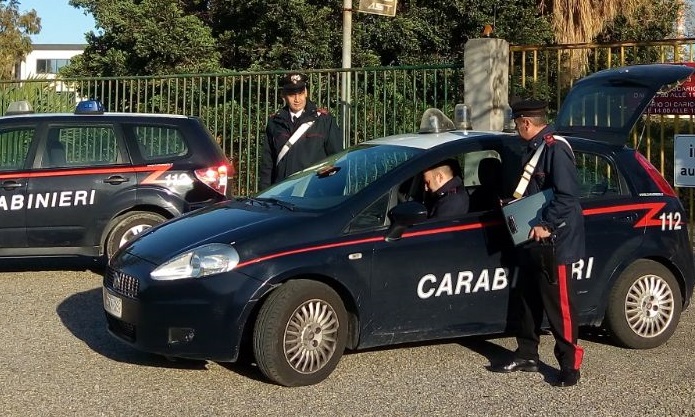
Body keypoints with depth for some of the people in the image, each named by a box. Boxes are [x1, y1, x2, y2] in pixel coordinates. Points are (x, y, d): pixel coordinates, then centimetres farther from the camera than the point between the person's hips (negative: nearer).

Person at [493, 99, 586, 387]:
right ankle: (526, 356, 28)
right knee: (528, 299, 16)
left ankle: (570, 365, 5)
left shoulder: (556, 148, -16)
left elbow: (567, 195, -23)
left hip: (555, 242, -10)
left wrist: (547, 226, -22)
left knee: (559, 304, -4)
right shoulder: (534, 148, 14)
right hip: (532, 241, 10)